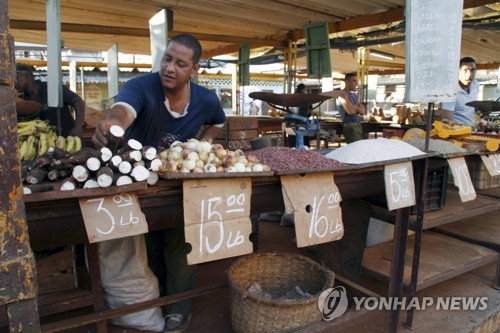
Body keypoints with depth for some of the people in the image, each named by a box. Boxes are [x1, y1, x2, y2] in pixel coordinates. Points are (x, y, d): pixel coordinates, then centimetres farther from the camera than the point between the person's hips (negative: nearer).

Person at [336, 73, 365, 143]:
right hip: (350, 126, -8)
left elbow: (363, 111, 13)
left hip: (358, 125, 9)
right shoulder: (343, 94, -7)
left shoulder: (354, 95, 19)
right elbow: (350, 111, -19)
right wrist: (358, 108, 3)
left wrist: (355, 107, -7)